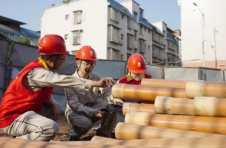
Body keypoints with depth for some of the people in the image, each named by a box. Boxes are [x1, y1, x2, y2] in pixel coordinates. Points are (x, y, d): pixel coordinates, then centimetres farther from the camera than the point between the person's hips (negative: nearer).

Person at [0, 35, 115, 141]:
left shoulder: (43, 68, 5)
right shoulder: (35, 72, -24)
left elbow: (44, 95, 11)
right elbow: (62, 80, -37)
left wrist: (53, 104, -10)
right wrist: (96, 83, -42)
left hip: (26, 110, 10)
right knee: (51, 127, -28)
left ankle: (25, 135, 9)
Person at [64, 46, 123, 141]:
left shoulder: (96, 77, -3)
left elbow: (106, 92, -10)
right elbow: (75, 105, -25)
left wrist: (113, 99, -34)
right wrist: (93, 112, -39)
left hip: (92, 107, 5)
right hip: (75, 112, -5)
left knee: (111, 105, -20)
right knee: (86, 122, -37)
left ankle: (103, 134, -6)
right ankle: (74, 135, 0)